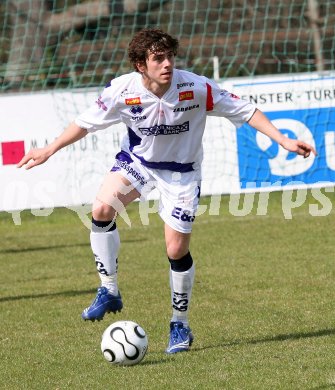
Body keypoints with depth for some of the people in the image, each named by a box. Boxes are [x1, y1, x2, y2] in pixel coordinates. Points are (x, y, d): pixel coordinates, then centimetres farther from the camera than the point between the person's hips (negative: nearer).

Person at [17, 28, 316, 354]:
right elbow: (86, 122, -6)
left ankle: (180, 325, 17)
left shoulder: (196, 88, -28)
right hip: (137, 159, 2)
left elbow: (244, 111, -18)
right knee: (102, 209, -24)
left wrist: (284, 141, -23)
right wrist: (49, 151, -5)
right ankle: (109, 292, -8)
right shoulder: (122, 91, -23)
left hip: (181, 170, -2)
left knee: (177, 250, -5)